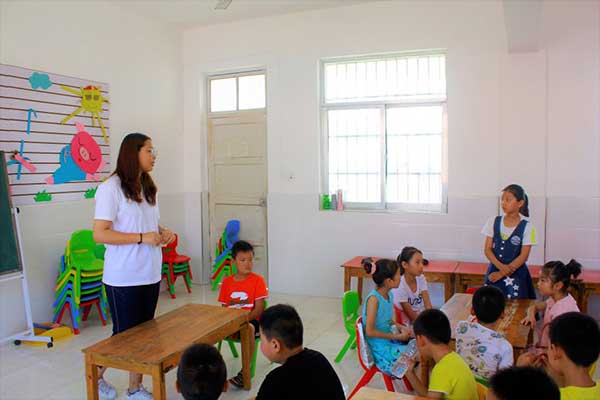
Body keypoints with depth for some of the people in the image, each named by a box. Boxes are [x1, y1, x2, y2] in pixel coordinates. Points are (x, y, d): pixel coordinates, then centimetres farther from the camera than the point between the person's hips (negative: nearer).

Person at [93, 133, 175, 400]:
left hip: (150, 274, 7)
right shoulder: (110, 188, -14)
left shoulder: (148, 188, 10)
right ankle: (95, 377, 33)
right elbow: (100, 234, -17)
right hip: (123, 277, -7)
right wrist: (142, 238, -22)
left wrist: (163, 233, 0)